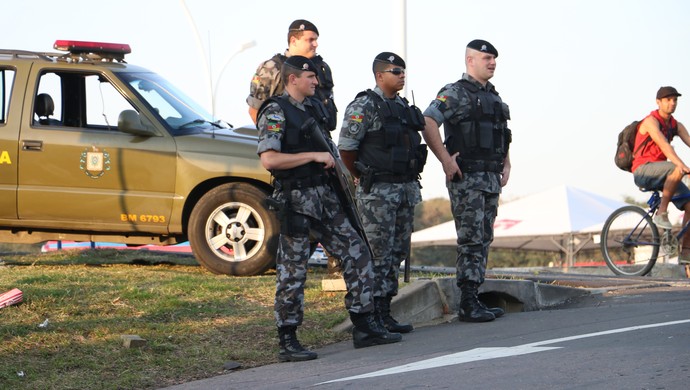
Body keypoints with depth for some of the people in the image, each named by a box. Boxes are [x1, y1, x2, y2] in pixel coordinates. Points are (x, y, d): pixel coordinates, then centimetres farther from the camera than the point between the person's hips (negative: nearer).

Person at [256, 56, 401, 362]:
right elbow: (268, 159, -22)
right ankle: (288, 343, 3)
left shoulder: (315, 107, 14)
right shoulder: (275, 113, -10)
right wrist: (314, 156, -20)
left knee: (357, 255, 5)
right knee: (292, 272, -3)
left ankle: (364, 328, 11)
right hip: (295, 202, -8)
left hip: (325, 198, 8)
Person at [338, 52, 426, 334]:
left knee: (397, 253, 10)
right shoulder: (364, 107, -10)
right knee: (378, 255, -7)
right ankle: (374, 318, -3)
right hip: (378, 193, -8)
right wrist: (362, 177, 1)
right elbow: (346, 148, -11)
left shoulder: (404, 107, 14)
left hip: (407, 189, 8)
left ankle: (385, 313, 16)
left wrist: (410, 181, 17)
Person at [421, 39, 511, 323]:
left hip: (491, 179, 8)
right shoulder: (455, 93, -7)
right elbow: (427, 123, -19)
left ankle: (474, 300, 14)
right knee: (471, 240, -10)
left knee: (484, 240, 9)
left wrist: (506, 164, 15)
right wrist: (446, 160, -21)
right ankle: (468, 304, -10)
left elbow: (504, 136, 30)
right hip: (466, 177, -8)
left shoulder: (494, 97, 19)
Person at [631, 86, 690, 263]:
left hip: (661, 174, 7)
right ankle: (661, 213, -23)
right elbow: (663, 144, -28)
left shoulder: (676, 125, 11)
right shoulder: (651, 121, -12)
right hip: (643, 170, -7)